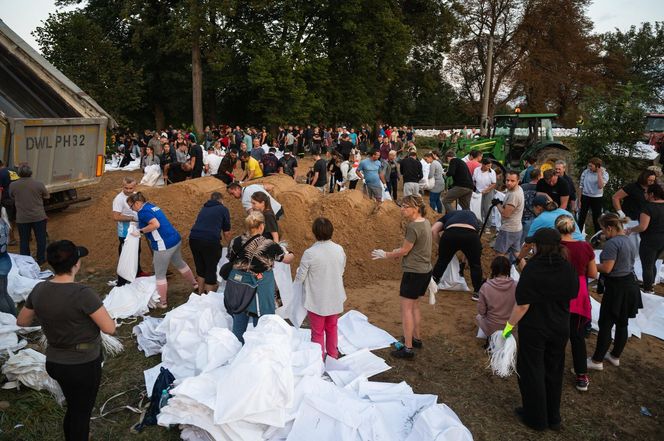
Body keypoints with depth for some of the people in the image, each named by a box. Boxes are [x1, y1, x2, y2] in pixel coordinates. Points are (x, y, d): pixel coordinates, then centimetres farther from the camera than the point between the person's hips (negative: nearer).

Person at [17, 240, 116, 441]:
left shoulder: (39, 290, -8)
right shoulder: (83, 294, -28)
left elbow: (22, 321, 9)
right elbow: (110, 328, -23)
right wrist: (98, 312, -5)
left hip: (54, 363, 6)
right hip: (83, 366, -6)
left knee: (73, 409, 27)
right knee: (81, 413, 15)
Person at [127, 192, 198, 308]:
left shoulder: (143, 211, -13)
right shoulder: (152, 206, 14)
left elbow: (155, 224, -25)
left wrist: (140, 231, -16)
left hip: (164, 245, -9)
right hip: (176, 239, 9)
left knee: (160, 275, 6)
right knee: (180, 263, 31)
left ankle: (163, 303, 16)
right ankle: (195, 284, 46)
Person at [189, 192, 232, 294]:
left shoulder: (204, 209, 26)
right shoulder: (223, 209, 11)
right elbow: (226, 233, 12)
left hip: (193, 239, 6)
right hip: (210, 241, -6)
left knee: (200, 267, 22)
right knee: (211, 270, 6)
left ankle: (201, 293, 37)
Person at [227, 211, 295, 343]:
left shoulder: (235, 242, -9)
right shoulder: (269, 245, -17)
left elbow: (231, 262, 3)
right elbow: (287, 259, -2)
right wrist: (291, 254, 21)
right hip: (260, 290, -4)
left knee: (239, 322, 20)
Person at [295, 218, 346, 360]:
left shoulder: (309, 253, -23)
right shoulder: (339, 250, -9)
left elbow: (299, 278, -15)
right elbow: (341, 272, 5)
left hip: (317, 301, -4)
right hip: (335, 299, 4)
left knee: (318, 332, 14)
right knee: (332, 328, 25)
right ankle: (332, 355, 41)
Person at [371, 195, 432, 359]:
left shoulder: (413, 226, -21)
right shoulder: (425, 223, 6)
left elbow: (404, 251, -15)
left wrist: (385, 255, -3)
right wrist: (401, 251, 15)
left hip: (413, 272, -9)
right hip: (425, 271, 9)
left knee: (406, 308, -2)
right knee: (414, 305, 21)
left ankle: (408, 348, 2)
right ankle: (416, 338, 33)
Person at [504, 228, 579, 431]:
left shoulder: (532, 268, -23)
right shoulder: (568, 268, -8)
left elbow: (522, 304, -23)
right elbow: (573, 295, 7)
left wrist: (510, 325, -11)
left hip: (533, 329, -5)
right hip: (560, 329, 5)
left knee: (532, 372, 13)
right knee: (554, 372, 20)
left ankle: (536, 418, 25)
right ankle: (553, 418, 35)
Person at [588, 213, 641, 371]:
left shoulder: (612, 243, -20)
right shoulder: (630, 241, 9)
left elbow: (606, 268, -22)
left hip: (616, 288, -9)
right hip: (630, 285, 9)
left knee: (605, 325, -2)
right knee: (622, 323, 17)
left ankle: (597, 360, 5)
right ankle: (615, 356, 29)